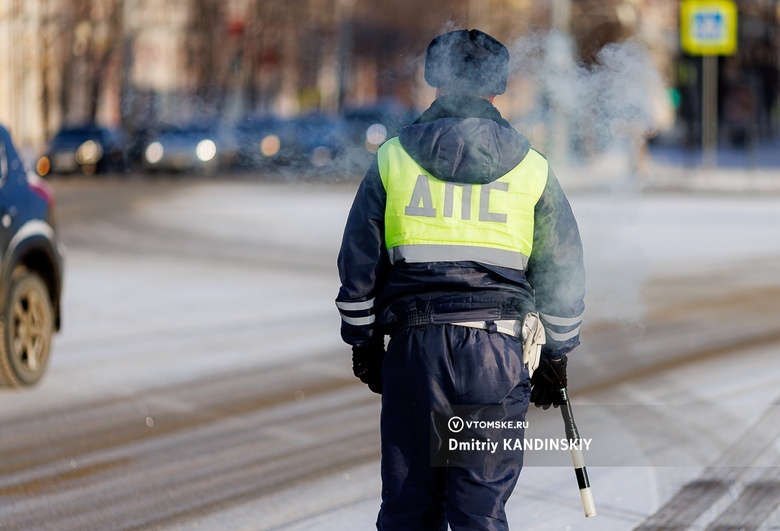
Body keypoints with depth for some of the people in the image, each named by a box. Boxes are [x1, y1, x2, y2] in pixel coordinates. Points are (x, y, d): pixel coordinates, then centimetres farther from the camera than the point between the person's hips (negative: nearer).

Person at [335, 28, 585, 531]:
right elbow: (562, 272, 9)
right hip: (497, 353, 0)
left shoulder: (393, 158, 6)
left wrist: (364, 343, 17)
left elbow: (359, 263, 8)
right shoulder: (532, 169, 5)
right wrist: (556, 357, 18)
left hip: (415, 346, 1)